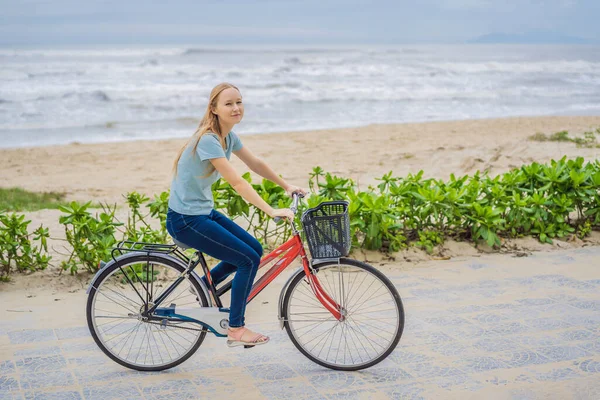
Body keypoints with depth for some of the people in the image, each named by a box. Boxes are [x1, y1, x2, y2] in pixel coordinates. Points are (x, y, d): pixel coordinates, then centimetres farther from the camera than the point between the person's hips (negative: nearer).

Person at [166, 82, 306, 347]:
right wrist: (272, 212, -34)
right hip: (185, 220, -9)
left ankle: (203, 285, 22)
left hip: (205, 212, 9)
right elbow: (237, 183, -30)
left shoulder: (228, 137, 4)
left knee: (254, 249, 6)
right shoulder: (208, 141, -24)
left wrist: (286, 186, 14)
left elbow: (255, 164, 16)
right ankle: (236, 330, 1)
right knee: (249, 259, -10)